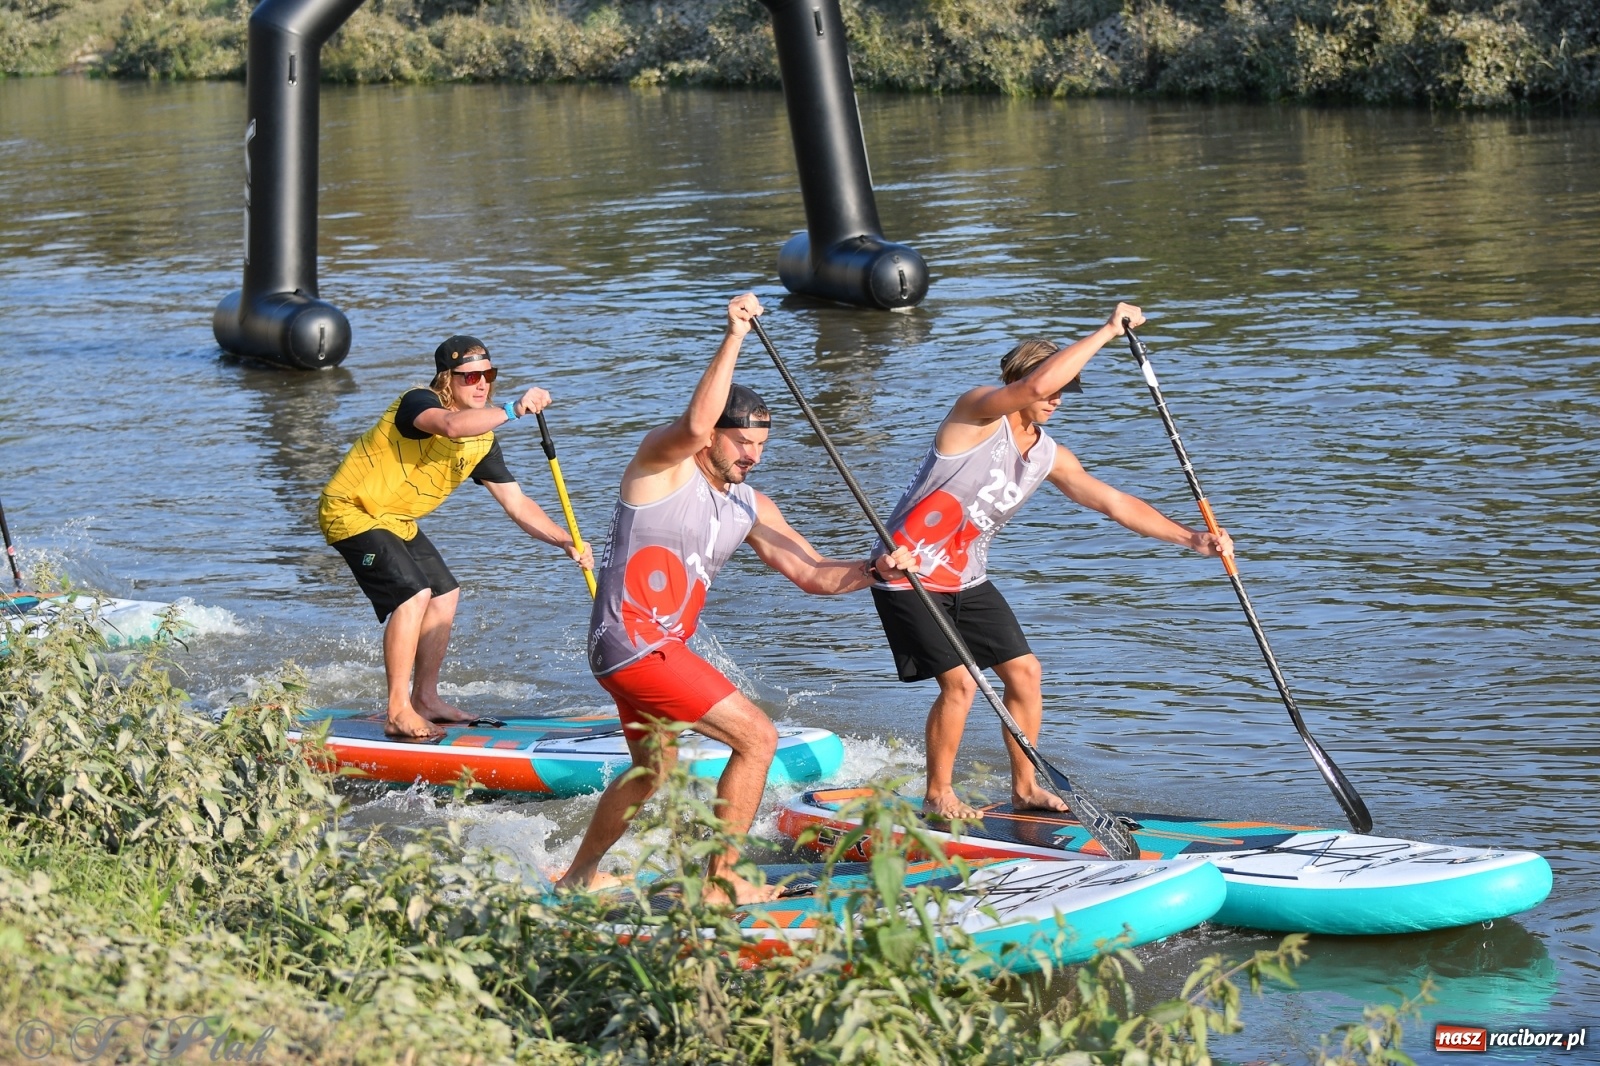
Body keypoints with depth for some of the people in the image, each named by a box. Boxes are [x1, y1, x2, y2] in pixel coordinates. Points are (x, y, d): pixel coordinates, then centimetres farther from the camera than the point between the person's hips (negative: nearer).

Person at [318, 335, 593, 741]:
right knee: (413, 595, -22)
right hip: (351, 511, -10)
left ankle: (424, 699, 25)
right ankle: (398, 714, -19)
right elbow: (451, 426, -47)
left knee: (445, 595, 15)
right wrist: (513, 409, -47)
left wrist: (566, 542, -9)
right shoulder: (419, 402, -22)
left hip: (394, 520, 10)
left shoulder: (482, 439, 2)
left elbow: (518, 505, 3)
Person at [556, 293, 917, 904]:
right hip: (633, 642, -10)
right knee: (757, 738, -13)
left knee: (652, 773, 28)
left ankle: (580, 875, 47)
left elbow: (812, 574, 7)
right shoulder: (664, 460, -10)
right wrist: (734, 338, -34)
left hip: (659, 650, 10)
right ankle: (721, 885, -9)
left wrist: (873, 570, -11)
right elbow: (695, 424, -33)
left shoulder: (750, 509, 11)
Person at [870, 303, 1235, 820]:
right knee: (960, 683, -13)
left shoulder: (1049, 457, 4)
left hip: (967, 580, 8)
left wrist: (1190, 537, -4)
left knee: (1024, 671, 4)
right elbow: (1036, 385, -36)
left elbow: (1115, 502, 6)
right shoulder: (978, 411, -18)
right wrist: (1108, 331, -30)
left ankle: (1025, 788, 19)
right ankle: (937, 795, 6)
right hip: (908, 578, -8)